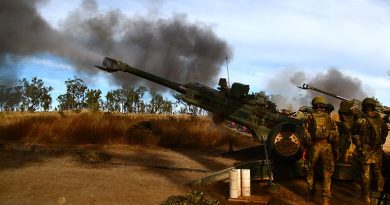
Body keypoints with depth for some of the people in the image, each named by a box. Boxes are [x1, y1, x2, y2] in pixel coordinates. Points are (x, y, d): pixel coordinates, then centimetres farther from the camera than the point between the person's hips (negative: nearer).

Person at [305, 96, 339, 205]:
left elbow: (306, 134, 0)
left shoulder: (310, 117, 6)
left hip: (314, 146, 0)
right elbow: (335, 134, 7)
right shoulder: (329, 117, 11)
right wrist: (336, 148, 13)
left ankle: (311, 193, 27)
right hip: (326, 146, 0)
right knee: (327, 171, 0)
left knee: (311, 170, 17)